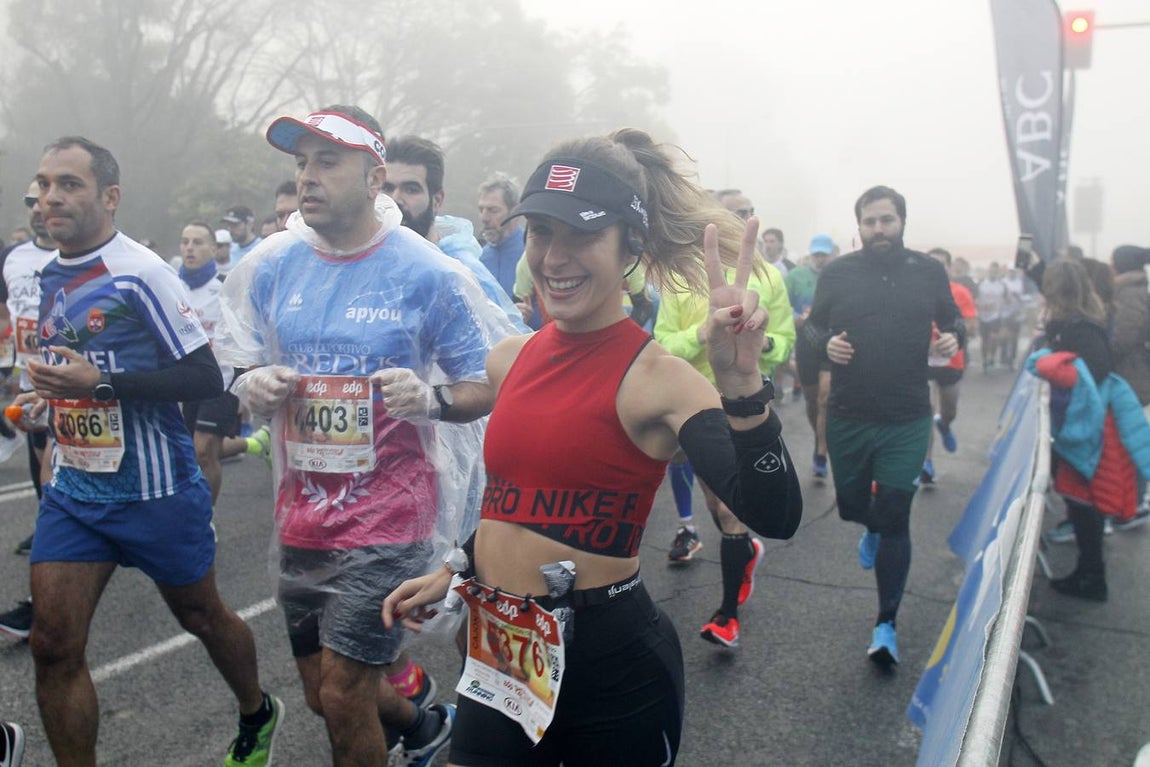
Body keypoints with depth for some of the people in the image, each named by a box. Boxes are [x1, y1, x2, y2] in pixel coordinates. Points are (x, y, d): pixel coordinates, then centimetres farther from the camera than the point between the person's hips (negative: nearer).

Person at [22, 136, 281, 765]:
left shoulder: (141, 274, -15)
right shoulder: (48, 277, 9)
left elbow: (206, 378, -19)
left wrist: (101, 383, -24)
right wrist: (51, 392, 10)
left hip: (154, 493, -6)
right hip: (71, 490, 6)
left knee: (201, 617, 14)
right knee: (53, 647, 0)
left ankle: (257, 716, 41)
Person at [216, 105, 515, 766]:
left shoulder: (428, 273, -11)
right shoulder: (271, 265, 2)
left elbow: (491, 384, -6)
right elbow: (241, 371, 13)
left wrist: (430, 398, -26)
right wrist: (254, 386, -10)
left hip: (387, 517, -5)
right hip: (301, 514, 6)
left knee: (341, 694, -3)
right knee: (321, 693, 20)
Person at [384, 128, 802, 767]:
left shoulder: (654, 377, -17)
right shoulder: (510, 360, 2)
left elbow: (774, 517, -29)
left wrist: (741, 386, -41)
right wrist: (451, 572, 17)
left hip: (608, 662, -5)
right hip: (496, 649, 5)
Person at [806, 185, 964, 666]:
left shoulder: (929, 273, 0)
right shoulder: (837, 273, -1)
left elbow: (953, 322, 12)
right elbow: (812, 324, 8)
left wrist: (953, 338, -11)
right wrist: (826, 343, -14)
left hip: (907, 422, -1)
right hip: (847, 418, 2)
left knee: (893, 520, -2)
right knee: (851, 506, 16)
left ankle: (886, 624, 12)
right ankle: (874, 527, 55)